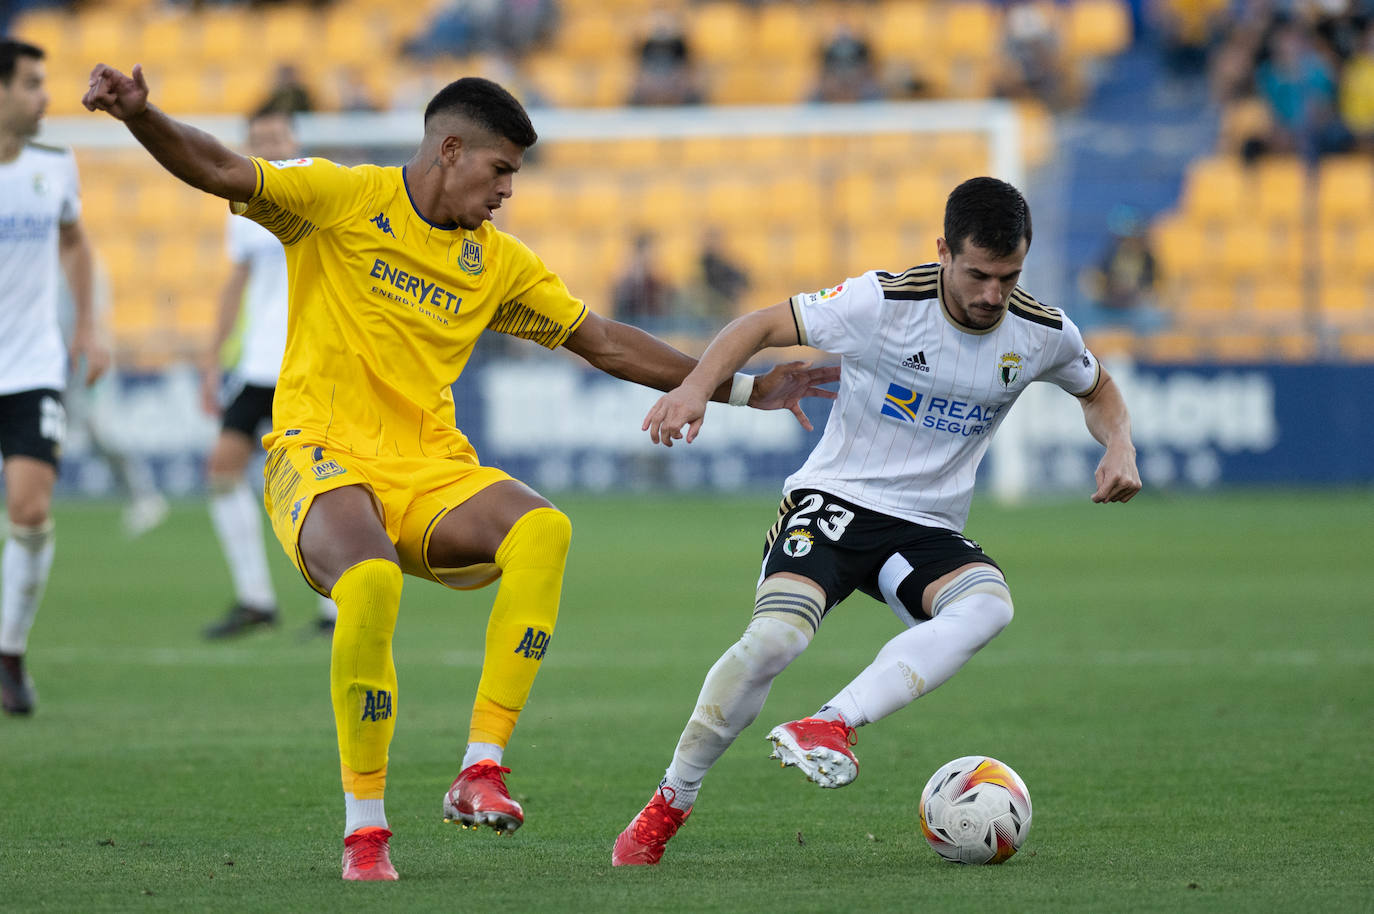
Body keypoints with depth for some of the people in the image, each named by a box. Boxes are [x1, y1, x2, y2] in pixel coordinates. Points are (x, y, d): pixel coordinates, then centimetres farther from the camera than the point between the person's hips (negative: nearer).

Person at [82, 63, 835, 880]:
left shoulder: (497, 263, 15)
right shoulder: (343, 200, 1)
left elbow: (606, 343, 20)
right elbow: (222, 171, -9)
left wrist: (741, 390, 18)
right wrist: (141, 117, -29)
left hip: (431, 471, 5)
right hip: (323, 453, -4)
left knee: (544, 531, -28)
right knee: (372, 583, -36)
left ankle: (482, 772, -27)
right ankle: (365, 829, -21)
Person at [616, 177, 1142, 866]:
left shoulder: (1042, 334, -4)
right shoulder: (886, 302, -15)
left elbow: (1098, 390, 19)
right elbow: (763, 326, -8)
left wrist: (1118, 448, -2)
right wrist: (697, 386, -25)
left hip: (929, 530, 3)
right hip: (835, 499, -3)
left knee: (989, 604, -32)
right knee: (774, 636, -29)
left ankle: (832, 726, -39)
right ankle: (668, 804, -8)